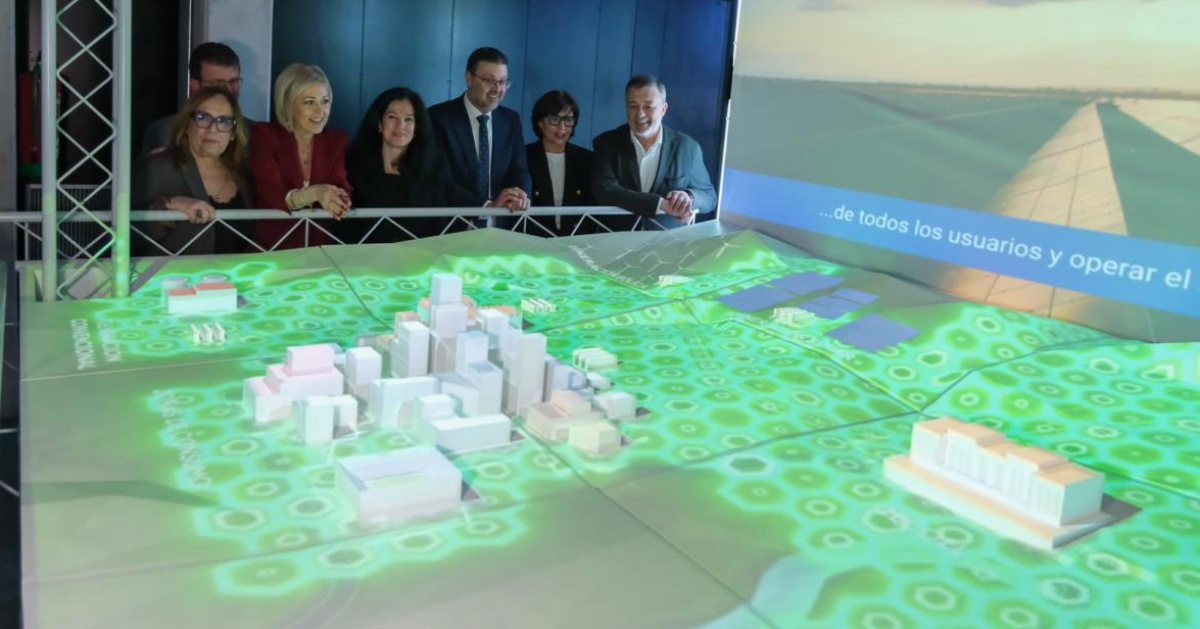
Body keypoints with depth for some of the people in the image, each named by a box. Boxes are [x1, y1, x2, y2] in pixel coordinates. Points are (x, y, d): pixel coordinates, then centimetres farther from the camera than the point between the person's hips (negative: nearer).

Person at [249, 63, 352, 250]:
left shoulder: (336, 140, 9)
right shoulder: (264, 135, -2)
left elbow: (342, 189, -3)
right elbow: (272, 196, -15)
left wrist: (341, 199, -26)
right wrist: (314, 193, -32)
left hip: (321, 247, 3)